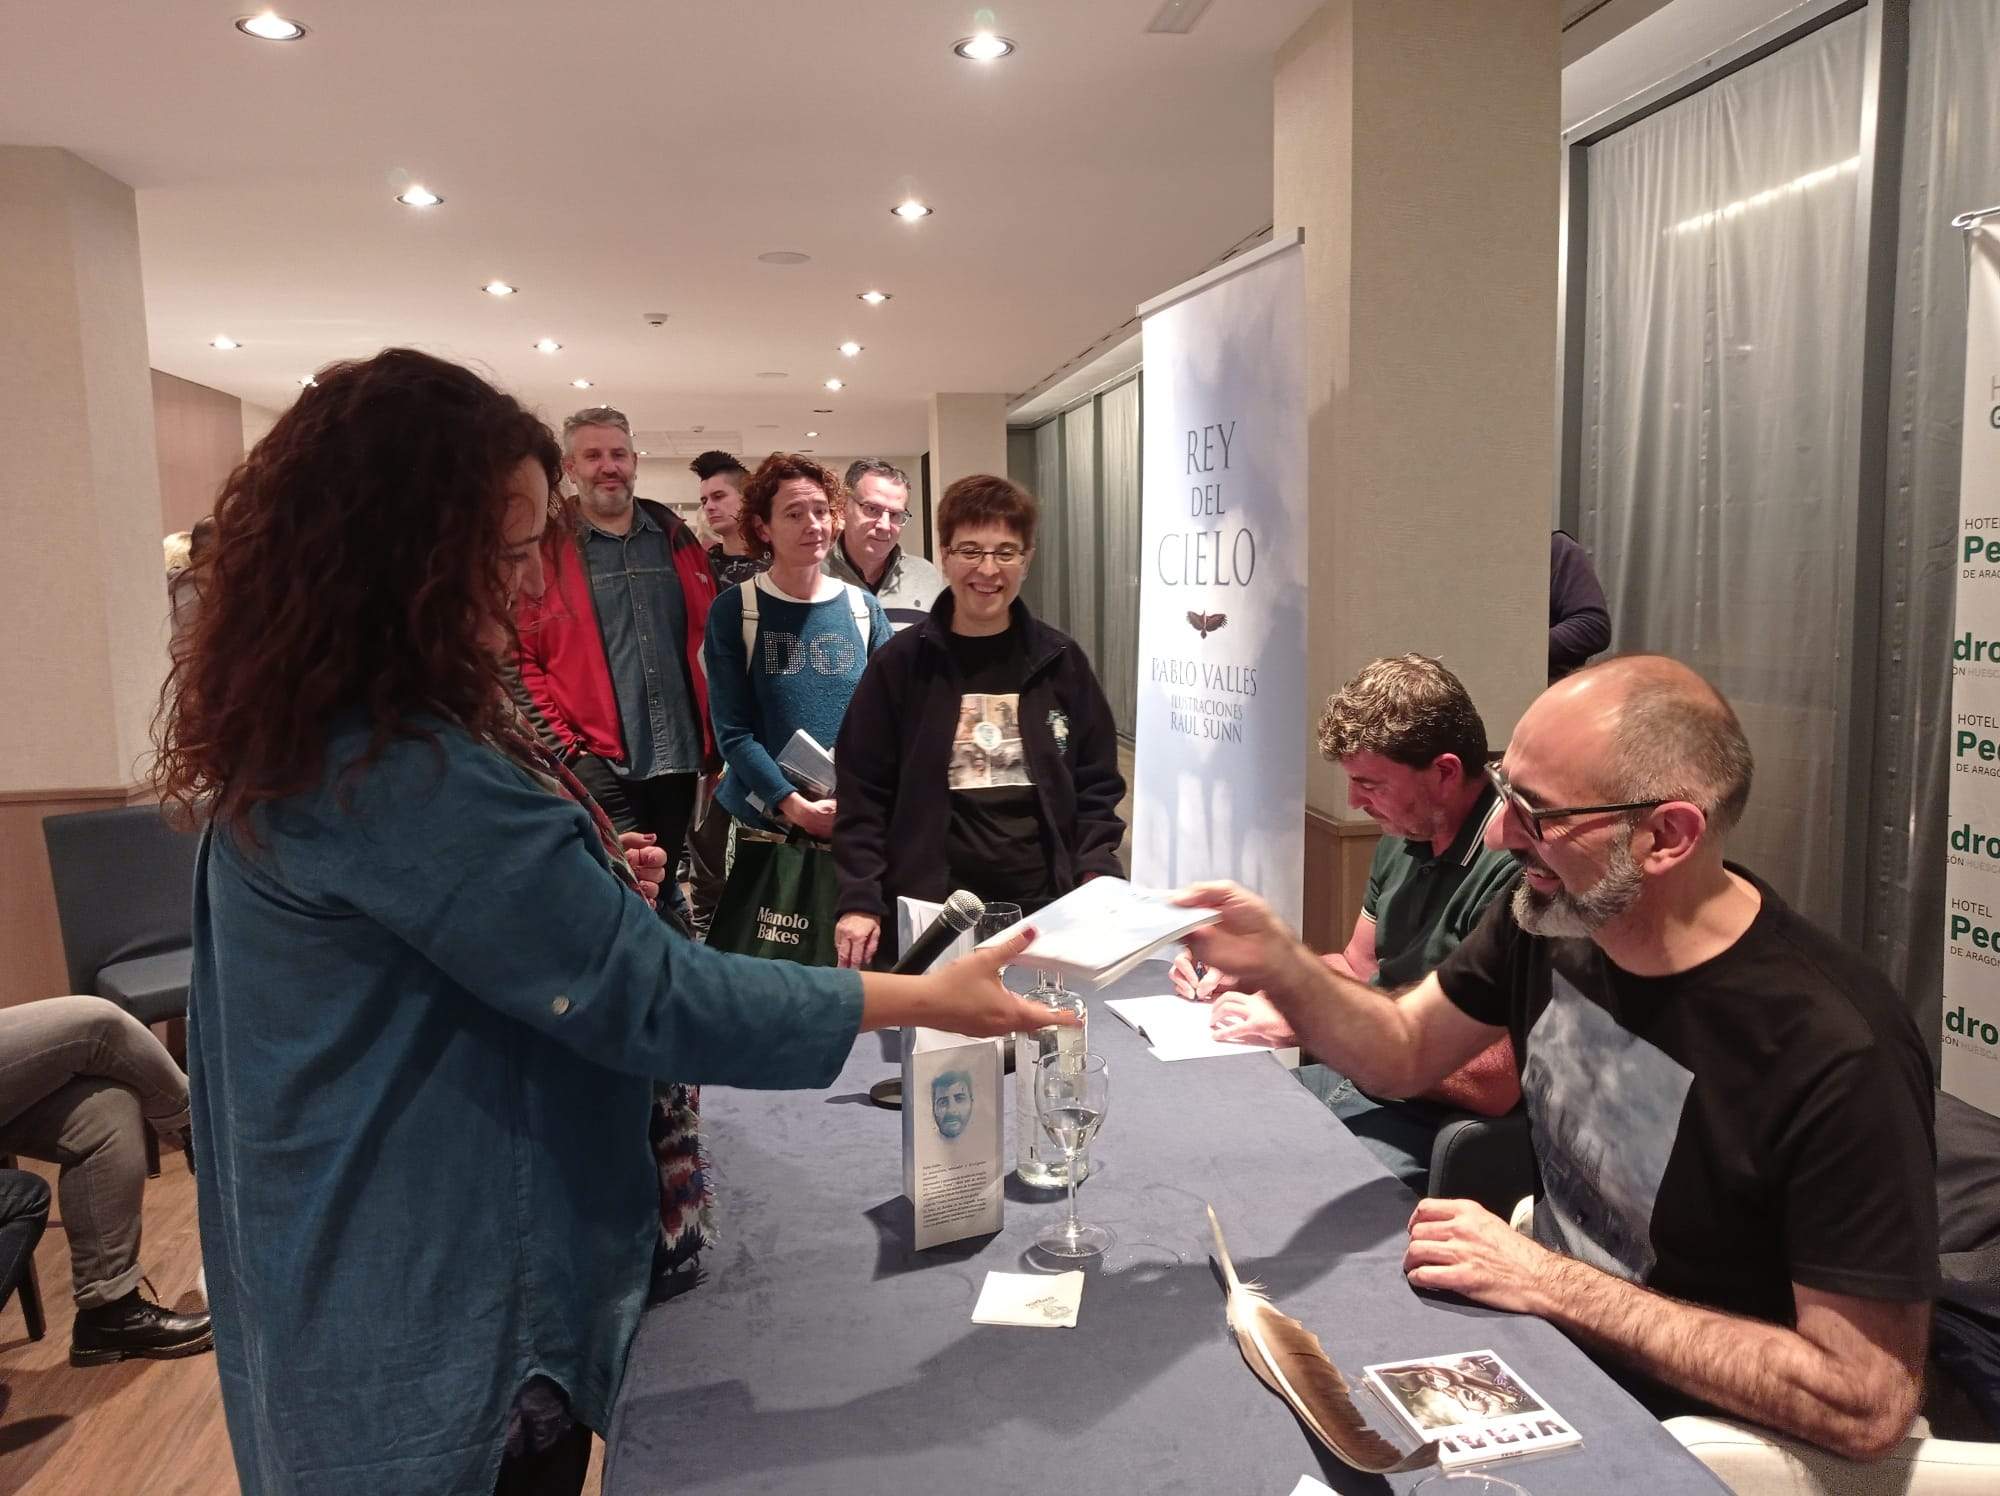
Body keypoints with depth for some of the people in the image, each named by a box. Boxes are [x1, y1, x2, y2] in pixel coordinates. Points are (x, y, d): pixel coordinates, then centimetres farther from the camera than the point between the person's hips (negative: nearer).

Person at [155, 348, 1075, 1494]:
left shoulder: (309, 734, 3)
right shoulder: (399, 770, -30)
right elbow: (650, 993, -29)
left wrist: (580, 886, 3)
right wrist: (924, 999, -22)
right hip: (444, 1316, -10)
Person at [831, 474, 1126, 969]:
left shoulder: (1061, 662, 5)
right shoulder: (900, 664, -1)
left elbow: (1096, 787, 9)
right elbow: (863, 793, 0)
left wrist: (1098, 882, -4)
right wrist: (859, 901, -8)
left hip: (1046, 910, 2)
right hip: (931, 912, -1)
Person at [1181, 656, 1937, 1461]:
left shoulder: (1840, 1055, -30)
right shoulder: (1549, 910, -10)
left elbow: (1867, 1403, -26)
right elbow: (1404, 1055, 2)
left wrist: (1551, 1283, -26)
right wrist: (1277, 962, -17)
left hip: (1690, 1424, -5)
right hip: (1545, 1332, 6)